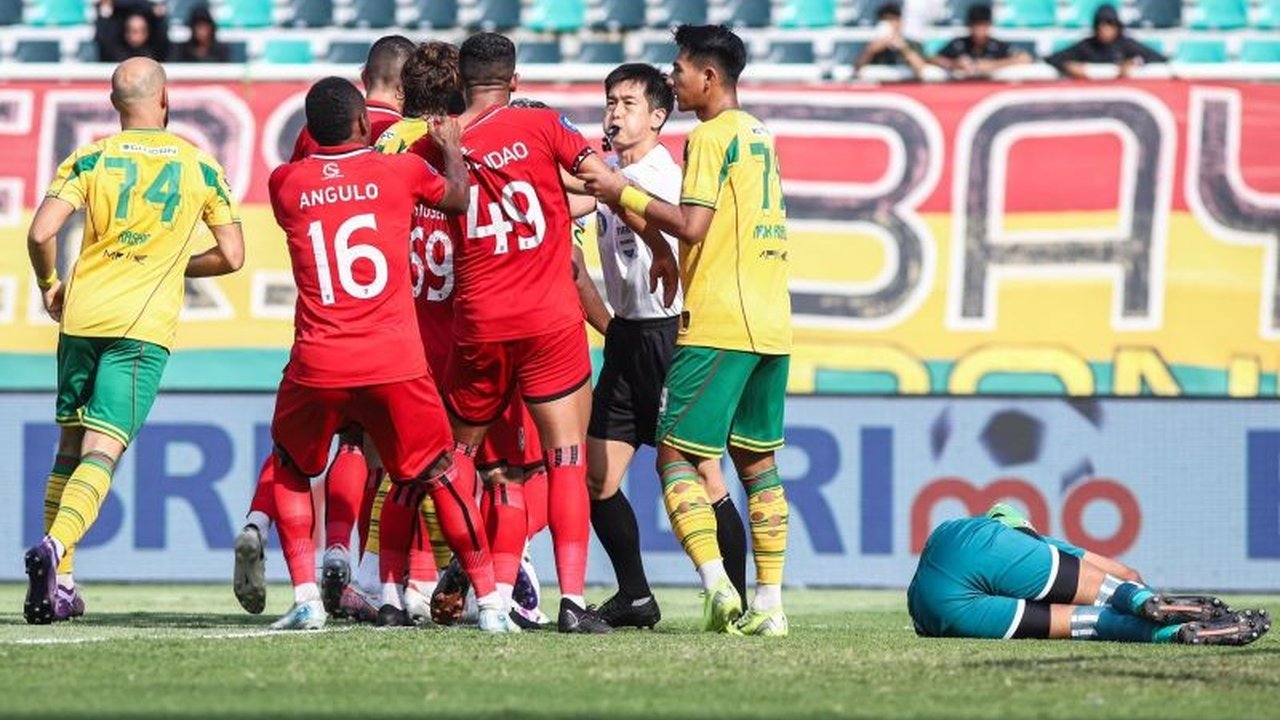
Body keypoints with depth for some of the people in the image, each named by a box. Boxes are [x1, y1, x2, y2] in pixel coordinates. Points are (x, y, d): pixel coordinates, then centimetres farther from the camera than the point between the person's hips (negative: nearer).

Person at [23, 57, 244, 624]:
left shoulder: (89, 159, 3)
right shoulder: (201, 167, 4)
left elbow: (41, 234, -8)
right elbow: (231, 256, 6)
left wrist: (49, 286, 11)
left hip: (81, 316, 2)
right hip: (145, 324, -2)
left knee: (70, 445, 16)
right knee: (102, 451, -7)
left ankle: (59, 580, 14)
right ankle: (56, 546, -33)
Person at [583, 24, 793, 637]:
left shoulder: (710, 137, -9)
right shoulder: (758, 135, 17)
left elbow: (692, 224, -17)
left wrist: (624, 193, -8)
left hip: (719, 326, -8)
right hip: (771, 323, 8)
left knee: (677, 457, -5)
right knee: (757, 461, 11)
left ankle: (718, 586, -20)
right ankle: (769, 604, 6)